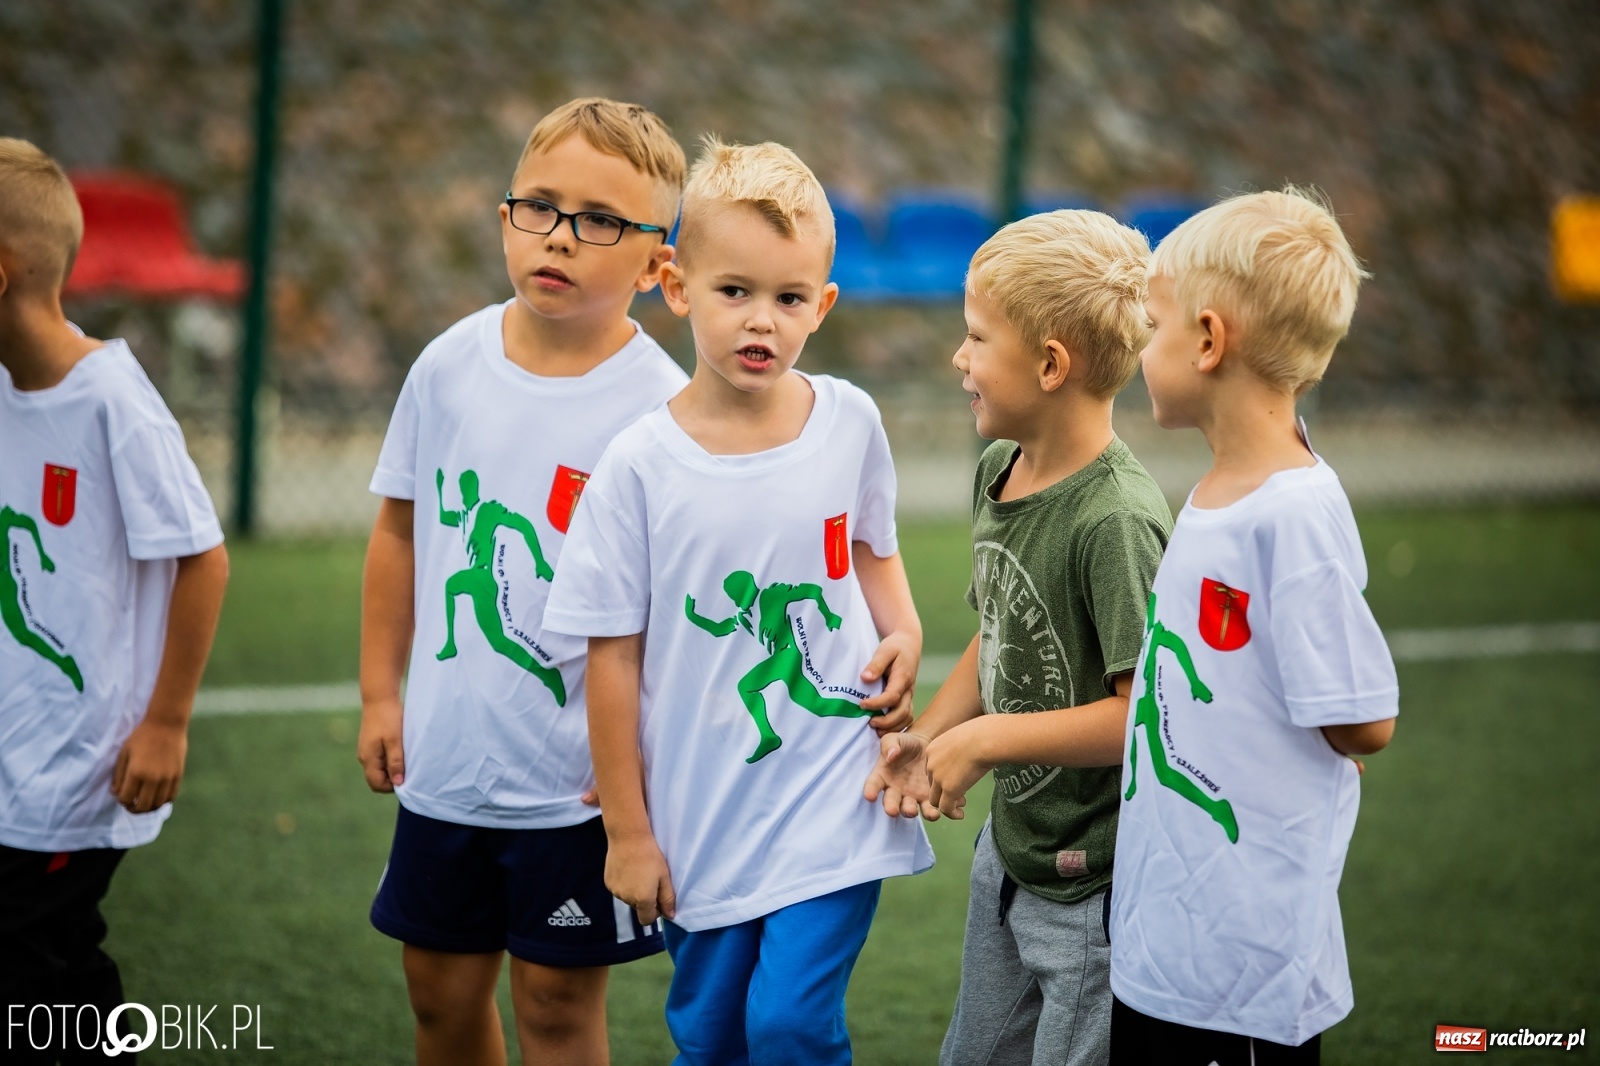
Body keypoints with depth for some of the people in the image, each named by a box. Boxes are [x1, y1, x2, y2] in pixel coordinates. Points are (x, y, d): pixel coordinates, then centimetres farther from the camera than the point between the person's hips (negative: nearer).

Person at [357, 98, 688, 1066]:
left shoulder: (659, 409, -15)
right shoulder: (450, 365, -1)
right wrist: (381, 694, 10)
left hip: (578, 777, -4)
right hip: (446, 758, 4)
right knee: (443, 987, 16)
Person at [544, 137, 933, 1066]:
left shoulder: (850, 422, -3)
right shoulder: (640, 464, -10)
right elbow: (615, 658, -4)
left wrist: (904, 636, -3)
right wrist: (629, 832, -2)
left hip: (833, 798, 0)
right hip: (703, 819, 0)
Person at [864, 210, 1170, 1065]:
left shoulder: (1116, 520, -26)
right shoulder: (999, 473, 2)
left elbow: (1147, 712, -28)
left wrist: (982, 742, -21)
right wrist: (926, 736, 0)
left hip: (1097, 889, -9)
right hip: (1010, 854, 9)